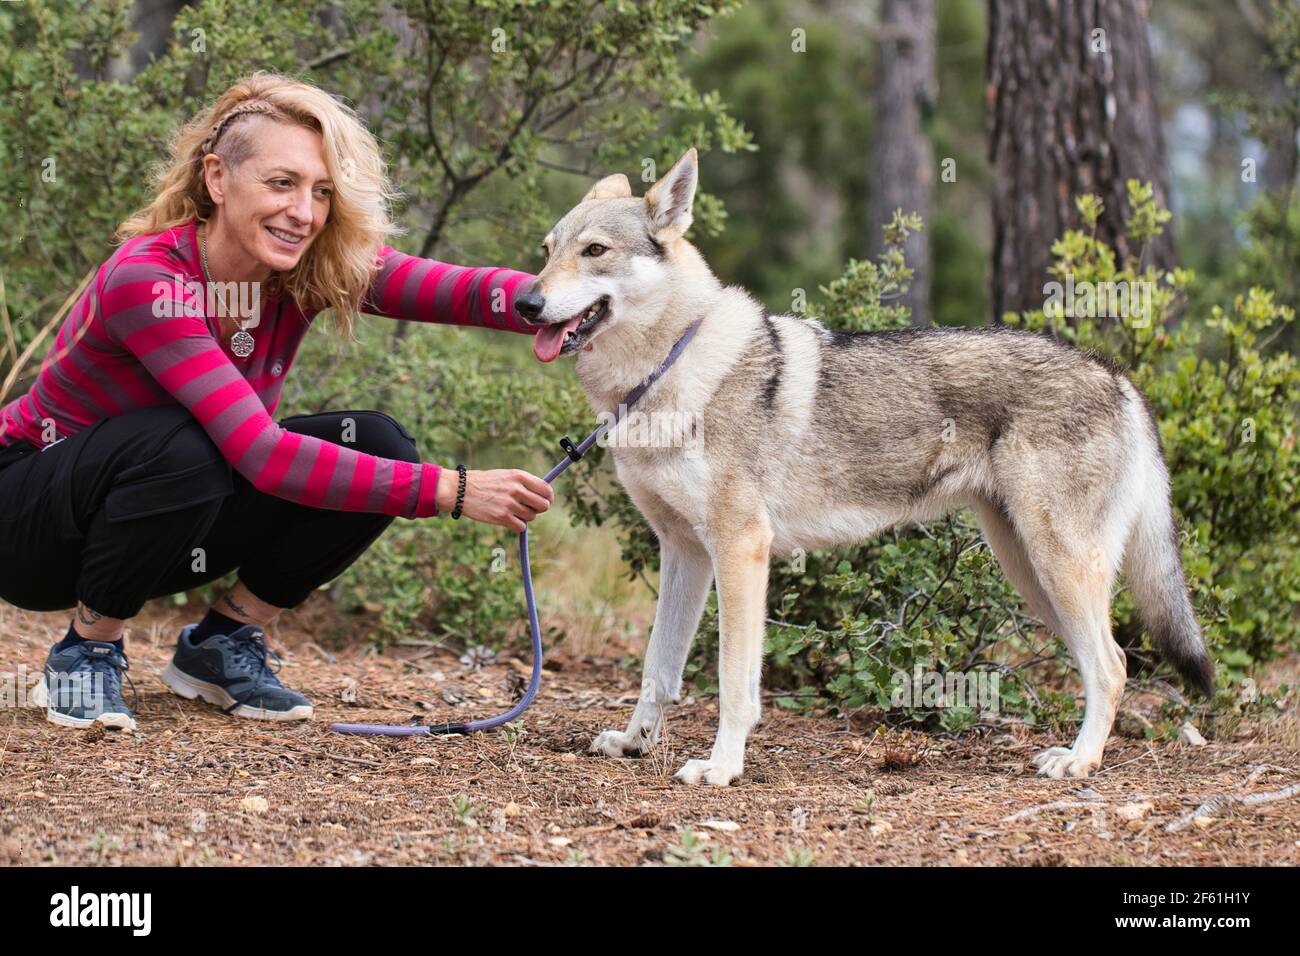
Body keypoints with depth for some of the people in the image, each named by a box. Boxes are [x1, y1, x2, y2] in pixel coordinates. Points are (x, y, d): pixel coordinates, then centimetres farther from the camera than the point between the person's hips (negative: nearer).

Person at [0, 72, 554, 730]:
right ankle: (87, 652, -13)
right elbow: (262, 455, -39)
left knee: (377, 446, -15)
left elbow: (461, 289, -29)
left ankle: (220, 645, 2)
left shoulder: (312, 270, -13)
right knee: (183, 444, -37)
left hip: (175, 522, 6)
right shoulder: (147, 279, -31)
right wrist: (453, 492, -43)